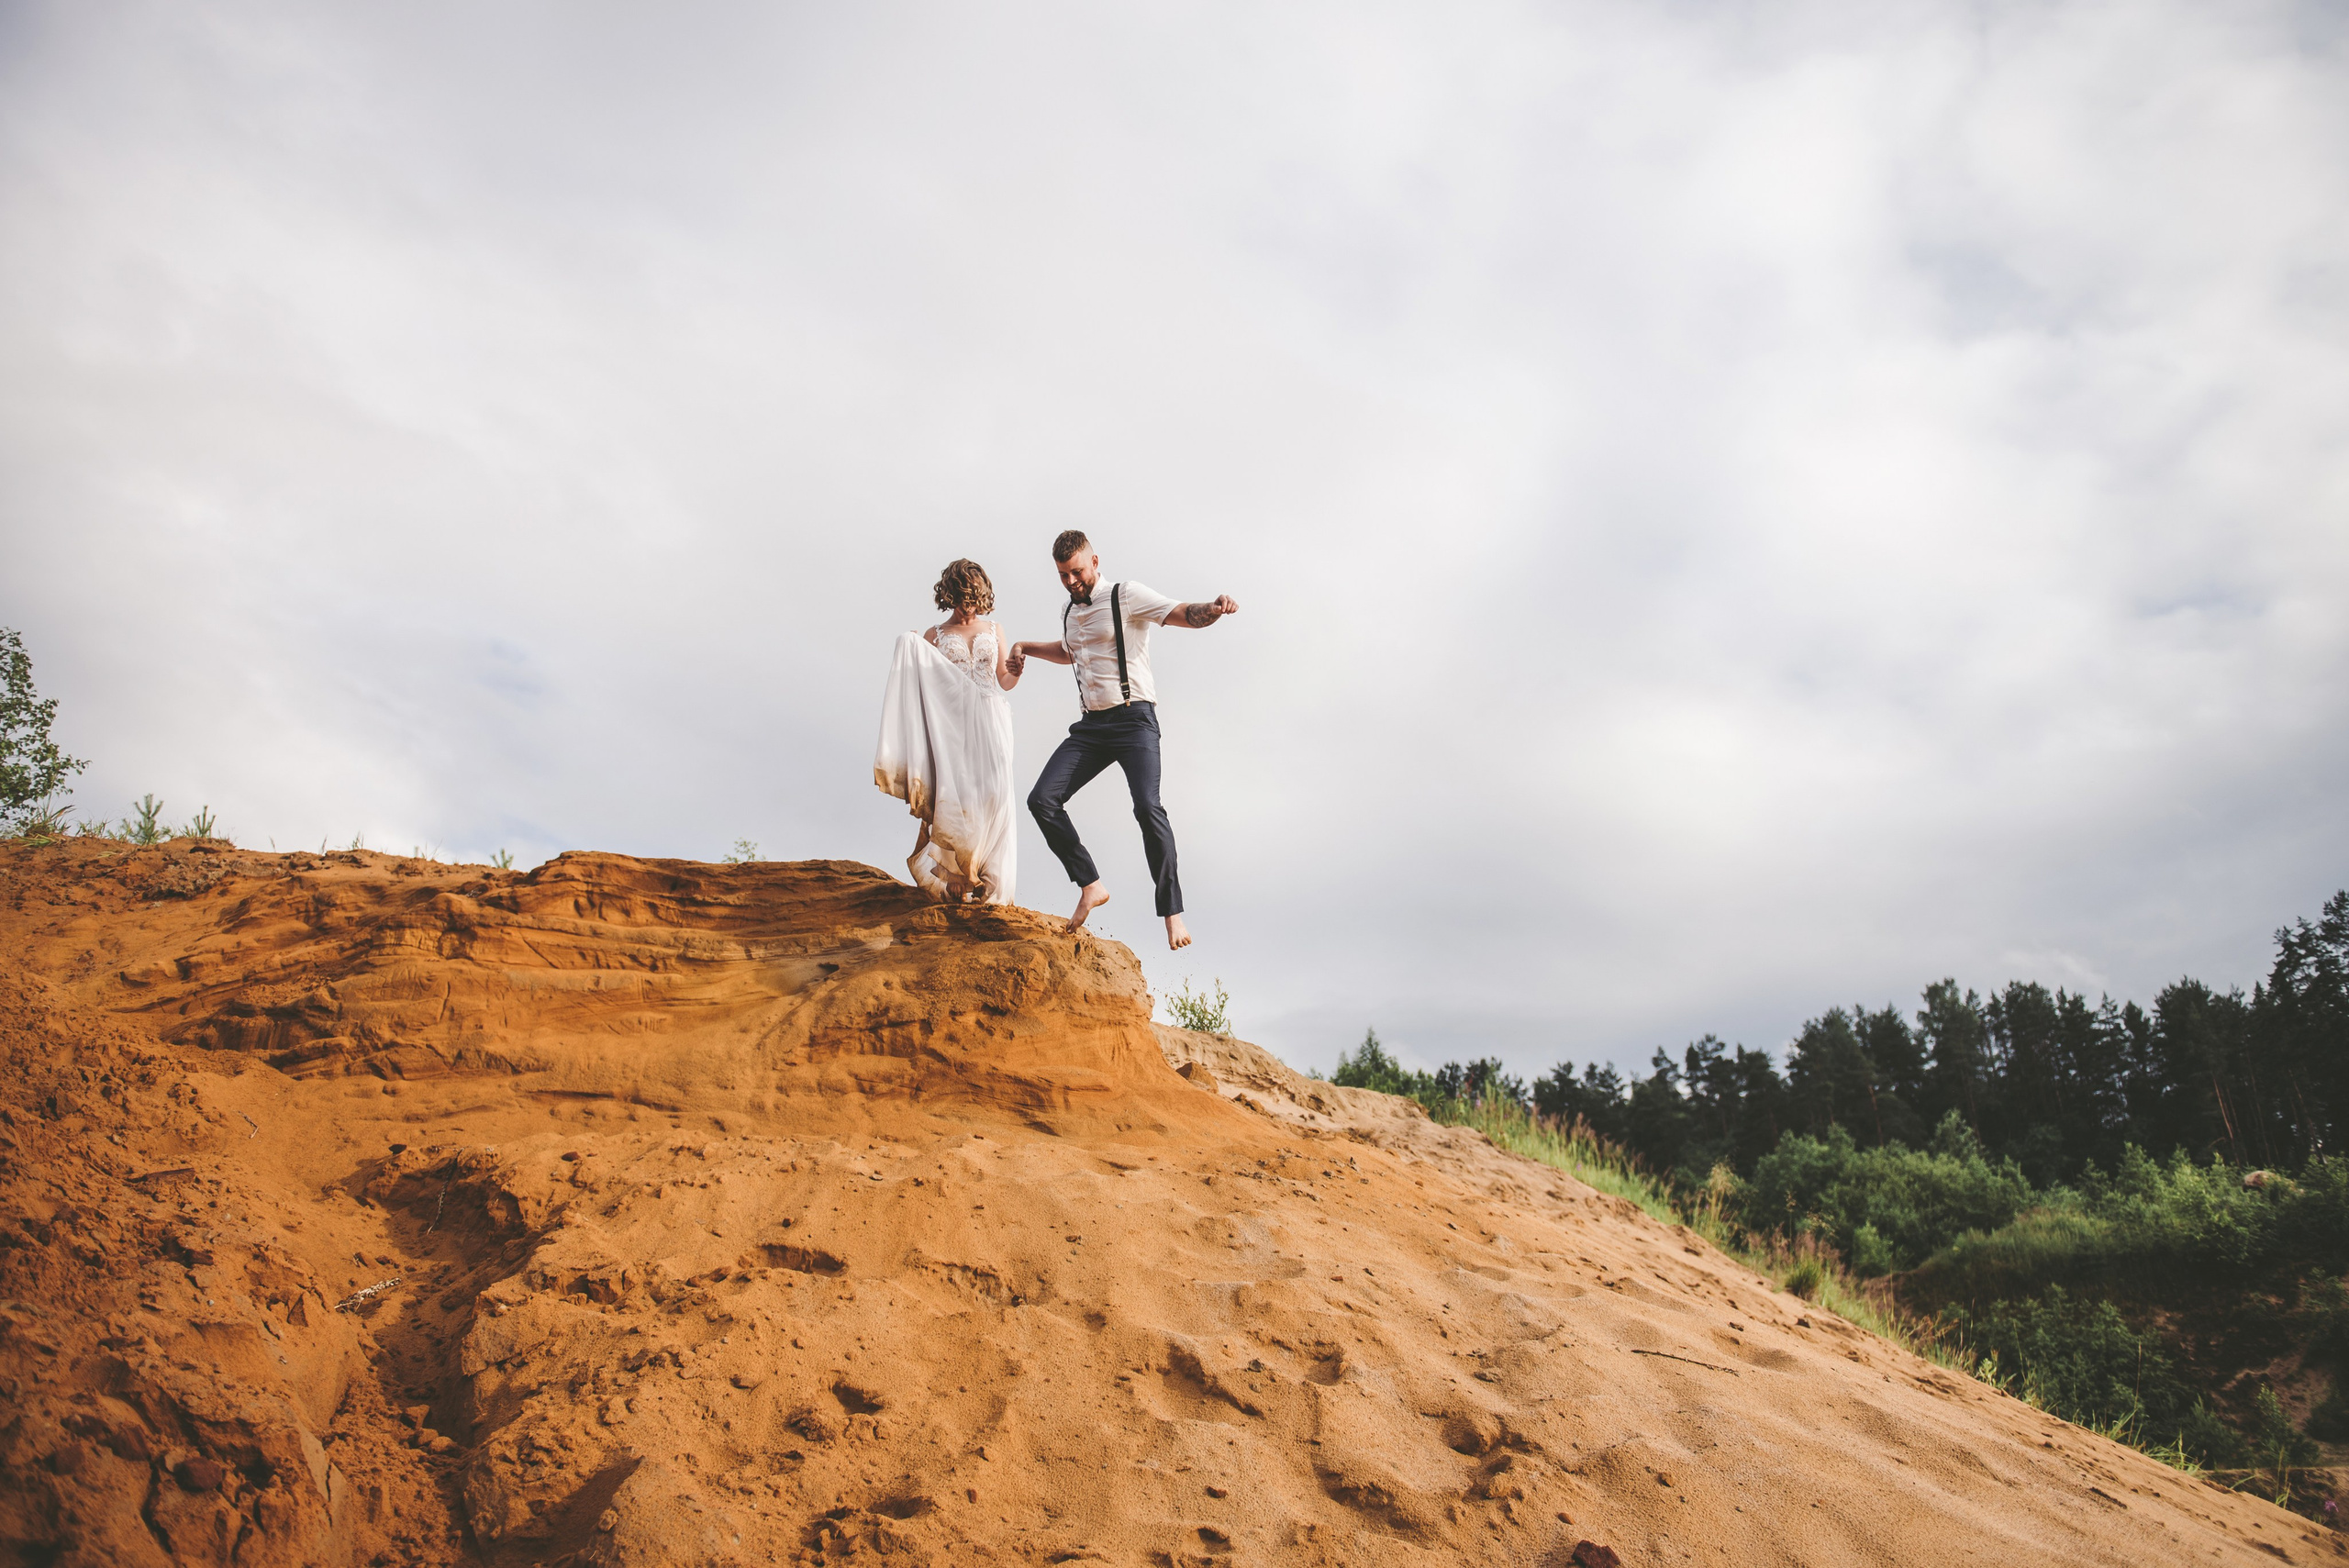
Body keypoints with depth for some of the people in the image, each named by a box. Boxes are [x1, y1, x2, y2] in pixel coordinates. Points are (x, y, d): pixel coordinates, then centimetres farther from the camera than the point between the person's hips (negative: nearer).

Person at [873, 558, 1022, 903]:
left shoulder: (994, 631, 16)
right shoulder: (934, 636, 10)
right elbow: (922, 684, 4)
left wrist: (1016, 670, -2)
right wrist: (909, 649, -10)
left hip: (989, 721, 1)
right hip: (951, 723, -1)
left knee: (991, 791, -10)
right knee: (955, 791, -12)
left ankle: (990, 881, -4)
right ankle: (956, 877, -4)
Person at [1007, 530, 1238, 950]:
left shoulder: (1127, 596, -4)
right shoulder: (1069, 613, 18)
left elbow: (1185, 614, -17)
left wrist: (1213, 609, -38)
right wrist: (1026, 648, 30)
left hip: (1133, 719, -7)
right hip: (1091, 725, 7)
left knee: (1147, 807, -25)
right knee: (1042, 800, -7)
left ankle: (1172, 909, -18)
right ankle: (1090, 886, 1)